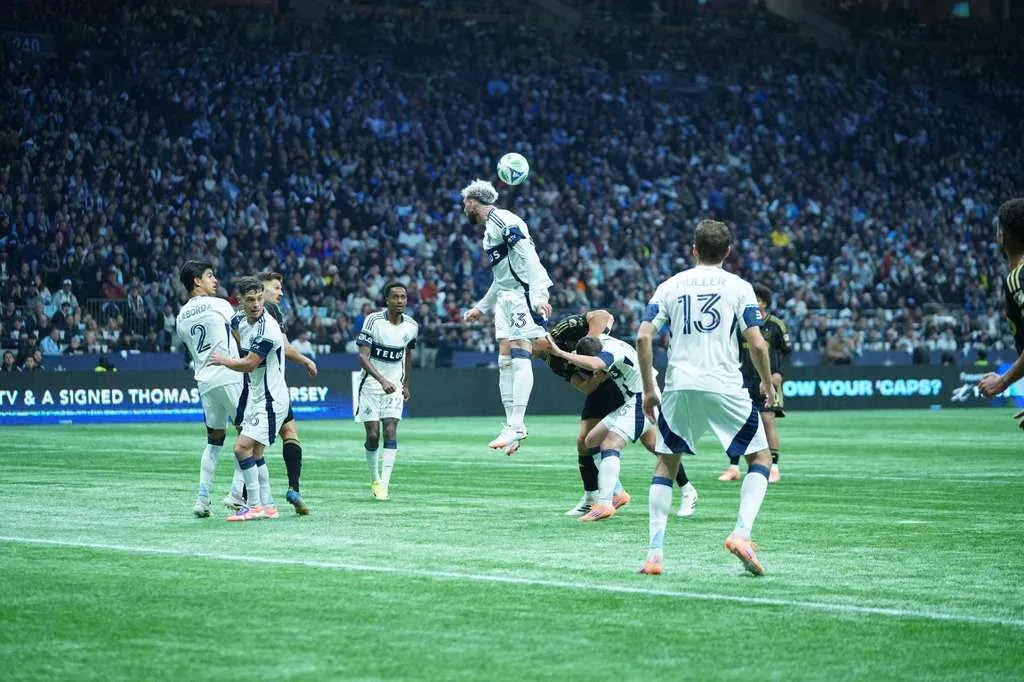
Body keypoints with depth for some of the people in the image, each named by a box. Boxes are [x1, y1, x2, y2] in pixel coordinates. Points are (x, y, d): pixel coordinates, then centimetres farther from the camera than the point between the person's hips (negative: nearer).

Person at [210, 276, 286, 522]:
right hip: (256, 396, 9)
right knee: (255, 454, 12)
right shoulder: (242, 323, 6)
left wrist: (223, 360, -5)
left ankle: (255, 506, -9)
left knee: (242, 447, -15)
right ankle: (267, 506, 19)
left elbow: (249, 364, -20)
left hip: (270, 399, -9)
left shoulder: (267, 328, -21)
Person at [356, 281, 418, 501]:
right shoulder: (373, 320, -15)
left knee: (390, 431, -12)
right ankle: (375, 480, 19)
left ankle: (384, 486, -14)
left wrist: (406, 385, 19)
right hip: (371, 385, -3)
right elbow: (363, 356, -20)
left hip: (394, 387, 3)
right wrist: (382, 380, -31)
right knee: (372, 435, -4)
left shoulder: (411, 326, 0)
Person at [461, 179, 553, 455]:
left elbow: (528, 257, -19)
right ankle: (512, 425, 4)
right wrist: (481, 308, 37)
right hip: (506, 297, 10)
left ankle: (517, 424, -23)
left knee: (520, 354, -16)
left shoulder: (504, 220, -8)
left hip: (525, 293, -10)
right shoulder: (489, 230, 23)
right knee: (505, 360, 4)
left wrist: (537, 295, -28)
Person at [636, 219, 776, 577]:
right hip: (725, 387, -2)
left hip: (679, 387, 2)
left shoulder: (670, 285, 10)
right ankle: (741, 533, -8)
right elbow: (757, 344, -4)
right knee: (761, 458, 13)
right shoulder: (738, 287, 4)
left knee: (665, 464, 16)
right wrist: (768, 383, 13)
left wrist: (649, 390, 10)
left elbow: (643, 337, 2)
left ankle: (655, 552, 6)